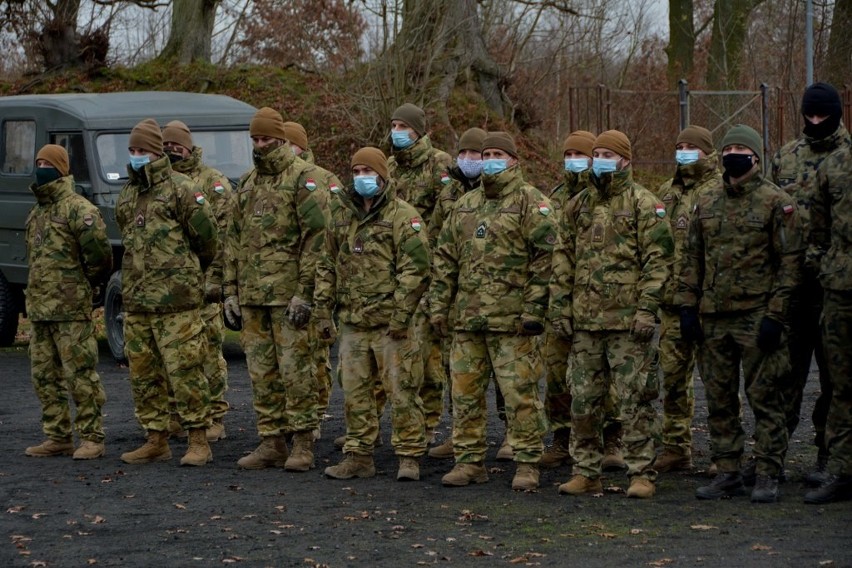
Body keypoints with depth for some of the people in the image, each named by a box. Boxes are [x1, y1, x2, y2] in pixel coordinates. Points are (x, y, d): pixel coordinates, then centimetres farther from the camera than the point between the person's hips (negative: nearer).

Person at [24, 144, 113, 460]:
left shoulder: (78, 209, -10)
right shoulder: (36, 213, 18)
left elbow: (99, 254, -16)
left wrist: (82, 285, -3)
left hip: (71, 310, -9)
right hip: (38, 309, 9)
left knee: (81, 375, -6)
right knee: (45, 377, 11)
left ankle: (91, 438, -2)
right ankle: (58, 438, 18)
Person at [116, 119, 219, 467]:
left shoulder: (180, 190, -7)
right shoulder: (127, 195, 16)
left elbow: (207, 236, -4)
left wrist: (193, 269, 10)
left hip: (175, 301, -7)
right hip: (135, 300, 8)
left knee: (184, 371, -7)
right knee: (143, 374, 9)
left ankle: (199, 441, -2)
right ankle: (156, 441, 17)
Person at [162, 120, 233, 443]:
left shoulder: (213, 183, -1)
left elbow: (223, 233, -7)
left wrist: (215, 278, -13)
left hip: (201, 281, -5)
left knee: (208, 352, -4)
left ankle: (214, 419, 2)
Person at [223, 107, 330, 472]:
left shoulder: (302, 178, -5)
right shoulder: (247, 183, 18)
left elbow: (316, 237, -11)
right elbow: (235, 240, 21)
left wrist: (304, 291, -16)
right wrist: (231, 291, 14)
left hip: (288, 294, -7)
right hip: (252, 295, 7)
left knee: (295, 370, -5)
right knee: (261, 372, 8)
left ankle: (303, 445, 0)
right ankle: (271, 443, 14)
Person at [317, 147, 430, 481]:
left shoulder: (403, 217, -6)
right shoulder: (342, 217, 14)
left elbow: (415, 270, -12)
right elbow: (328, 267, 20)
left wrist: (401, 316, -16)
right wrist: (323, 311, 13)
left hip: (389, 325, -6)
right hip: (352, 324, 6)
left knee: (401, 392, -3)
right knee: (354, 394, 10)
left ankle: (409, 456, 5)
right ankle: (358, 456, 18)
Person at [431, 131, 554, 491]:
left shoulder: (531, 203, -2)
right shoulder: (465, 205, 17)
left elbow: (545, 259, -9)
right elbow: (445, 259, 19)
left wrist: (534, 309, -15)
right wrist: (439, 306, 11)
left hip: (511, 320, -6)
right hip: (467, 318, 6)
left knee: (520, 393, -4)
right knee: (465, 392, 8)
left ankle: (527, 464, 4)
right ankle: (469, 461, 16)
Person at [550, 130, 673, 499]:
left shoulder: (644, 204, -2)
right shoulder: (577, 206, 15)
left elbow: (657, 260, -7)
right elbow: (564, 260, 17)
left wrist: (646, 309, -15)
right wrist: (560, 309, 9)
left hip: (627, 320, -6)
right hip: (585, 320, 6)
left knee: (634, 400, -3)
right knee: (583, 400, 8)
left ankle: (641, 474, 2)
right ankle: (586, 472, 16)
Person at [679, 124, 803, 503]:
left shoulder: (776, 203, -4)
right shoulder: (707, 203, 12)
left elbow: (790, 262, -7)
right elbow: (692, 259, 17)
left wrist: (775, 315, -13)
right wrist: (687, 307, 8)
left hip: (756, 316, -5)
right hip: (713, 318, 5)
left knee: (764, 397, -2)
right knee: (719, 400, 9)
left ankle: (767, 476, 4)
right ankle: (727, 473, 17)